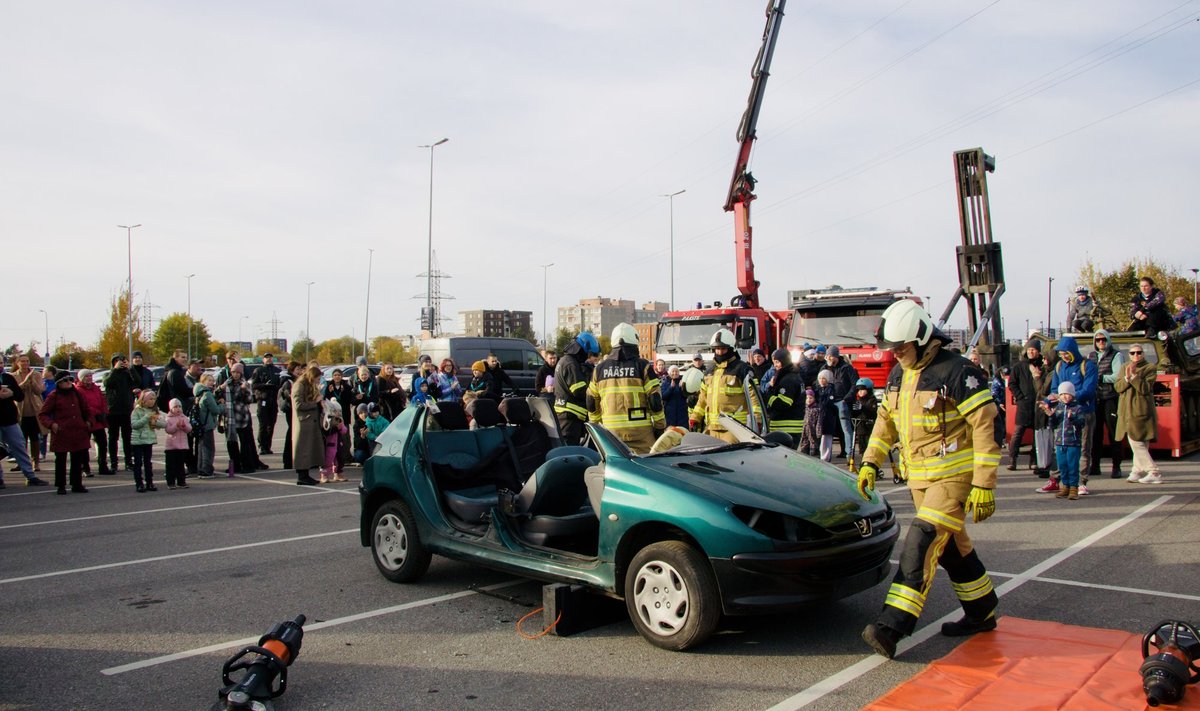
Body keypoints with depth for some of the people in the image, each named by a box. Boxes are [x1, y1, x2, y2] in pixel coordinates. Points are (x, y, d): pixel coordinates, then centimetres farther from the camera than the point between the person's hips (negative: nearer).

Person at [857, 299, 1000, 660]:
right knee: (952, 547, 17)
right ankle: (982, 612, 34)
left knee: (921, 545, -18)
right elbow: (886, 420, 19)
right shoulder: (898, 375, 9)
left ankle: (892, 626, -21)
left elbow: (987, 427, -16)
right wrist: (870, 462, 8)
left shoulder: (957, 372, -15)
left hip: (953, 477, -8)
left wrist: (983, 484, -18)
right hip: (920, 479, 8)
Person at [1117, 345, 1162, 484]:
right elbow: (1117, 387, 6)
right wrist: (1126, 378, -11)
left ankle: (1154, 473, -7)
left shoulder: (1150, 368, -1)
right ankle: (1138, 472, 12)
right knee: (1139, 444, 9)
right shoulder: (1124, 368, 16)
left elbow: (1145, 389, -12)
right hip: (1127, 411, 6)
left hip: (1140, 410, -6)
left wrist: (1134, 376, -20)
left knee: (1136, 441, -11)